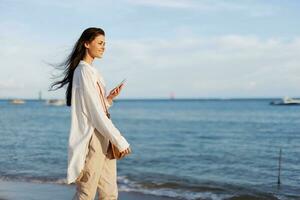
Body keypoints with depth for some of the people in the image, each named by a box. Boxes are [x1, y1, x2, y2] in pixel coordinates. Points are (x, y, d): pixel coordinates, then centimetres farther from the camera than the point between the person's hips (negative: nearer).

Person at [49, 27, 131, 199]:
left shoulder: (92, 70, 16)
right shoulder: (84, 71, -13)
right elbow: (96, 114, -18)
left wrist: (109, 98, 4)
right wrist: (120, 141, -16)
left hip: (103, 139, 9)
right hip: (91, 139, -9)